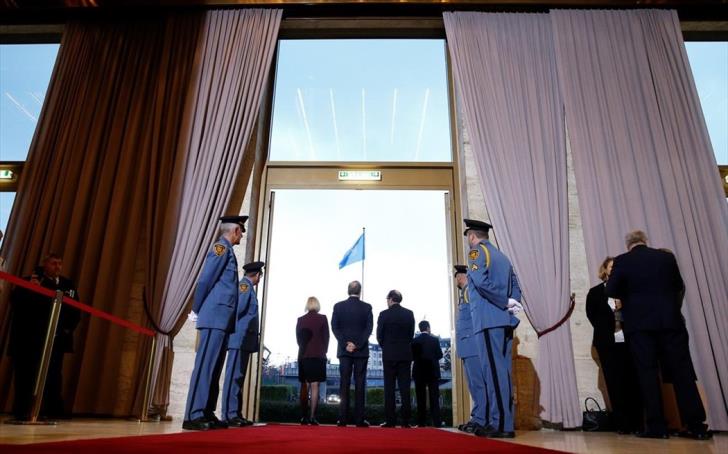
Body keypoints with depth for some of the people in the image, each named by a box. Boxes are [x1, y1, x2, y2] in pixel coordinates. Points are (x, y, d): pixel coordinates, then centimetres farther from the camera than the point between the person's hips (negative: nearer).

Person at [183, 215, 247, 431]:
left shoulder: (227, 250, 20)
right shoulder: (221, 247, -7)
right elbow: (205, 280, -12)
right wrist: (198, 309, -3)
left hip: (222, 319, 9)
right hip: (216, 317, -9)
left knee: (214, 368, 9)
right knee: (205, 365, -9)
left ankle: (207, 414, 14)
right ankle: (193, 416, -6)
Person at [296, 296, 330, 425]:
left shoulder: (300, 319, 4)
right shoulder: (322, 318, -3)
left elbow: (298, 338, 7)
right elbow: (326, 337, 0)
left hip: (304, 356, 3)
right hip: (318, 355, -3)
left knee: (304, 386, 10)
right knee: (314, 386, -2)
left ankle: (304, 416, 8)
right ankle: (312, 417, -7)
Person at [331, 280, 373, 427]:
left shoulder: (338, 306, 2)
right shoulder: (367, 307, -2)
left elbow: (334, 327, -3)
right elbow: (369, 328, -7)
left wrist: (345, 344, -6)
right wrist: (357, 345, -9)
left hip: (344, 350, 1)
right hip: (361, 350, -1)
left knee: (344, 384, 4)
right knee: (359, 385, 2)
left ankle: (343, 419, 2)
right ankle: (359, 419, 1)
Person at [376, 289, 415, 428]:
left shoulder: (384, 314, -5)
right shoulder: (409, 313, 2)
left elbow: (379, 335, -2)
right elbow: (411, 334, 6)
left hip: (389, 354, -2)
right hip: (405, 354, 2)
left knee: (389, 387, 2)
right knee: (405, 387, 3)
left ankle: (390, 420, 1)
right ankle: (406, 420, 2)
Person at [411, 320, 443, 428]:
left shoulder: (414, 341, -3)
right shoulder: (435, 340, -3)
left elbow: (412, 356, -4)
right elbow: (440, 355, -2)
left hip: (419, 372, 0)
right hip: (433, 371, 0)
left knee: (421, 398, 4)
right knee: (434, 397, 3)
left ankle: (421, 422, 1)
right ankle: (437, 422, -2)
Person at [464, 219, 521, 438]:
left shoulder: (476, 251, -2)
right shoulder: (502, 256, 22)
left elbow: (481, 281, -17)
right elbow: (515, 287, 16)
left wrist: (505, 303, -10)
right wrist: (510, 304, 0)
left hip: (488, 320, -8)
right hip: (505, 321, 8)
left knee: (494, 371, -8)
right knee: (503, 371, 8)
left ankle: (499, 424, -7)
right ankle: (506, 424, 11)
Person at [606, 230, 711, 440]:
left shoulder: (621, 261, -3)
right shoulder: (666, 256, 6)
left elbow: (610, 291, -6)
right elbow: (679, 286, 15)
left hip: (640, 324, -2)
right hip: (670, 320, 3)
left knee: (648, 373, 1)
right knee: (682, 371, 7)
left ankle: (656, 426, 2)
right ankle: (696, 425, 9)